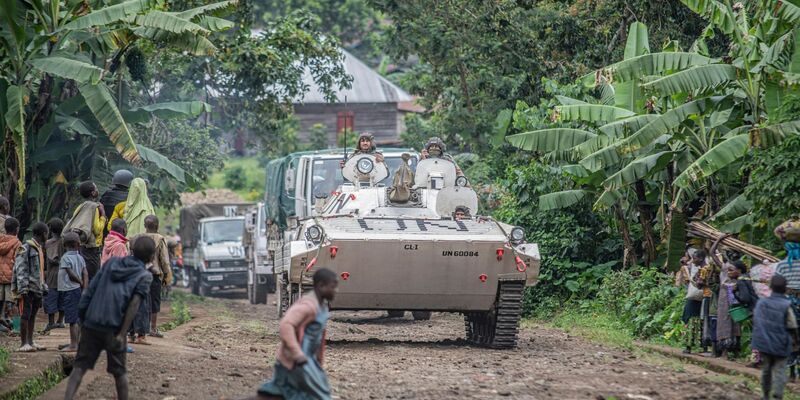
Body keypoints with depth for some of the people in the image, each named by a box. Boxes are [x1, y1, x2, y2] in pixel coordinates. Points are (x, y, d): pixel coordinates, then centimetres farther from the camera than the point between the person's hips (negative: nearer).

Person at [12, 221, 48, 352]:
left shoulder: (39, 248, 19)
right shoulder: (26, 248, -10)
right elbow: (20, 269, -15)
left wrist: (43, 286, 21)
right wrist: (23, 288, -21)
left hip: (37, 289, 9)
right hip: (28, 289, -9)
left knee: (32, 316, 11)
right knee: (25, 315, -8)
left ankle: (30, 342, 16)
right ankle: (24, 344, -8)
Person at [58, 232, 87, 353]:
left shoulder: (65, 258, -11)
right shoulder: (80, 258, 7)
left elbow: (71, 274, -15)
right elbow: (85, 274, 2)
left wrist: (80, 282, 1)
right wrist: (84, 287, 2)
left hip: (69, 290, -7)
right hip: (77, 289, 7)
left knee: (72, 320, -7)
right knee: (77, 319, 12)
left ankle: (73, 345, -6)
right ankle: (75, 343, 18)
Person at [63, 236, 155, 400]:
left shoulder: (111, 263, 15)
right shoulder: (144, 276, 2)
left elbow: (91, 289, 10)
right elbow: (133, 305, -10)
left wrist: (81, 316, 13)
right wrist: (122, 334, -12)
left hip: (91, 325, 3)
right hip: (113, 329, -3)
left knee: (79, 367, 4)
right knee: (119, 371, 12)